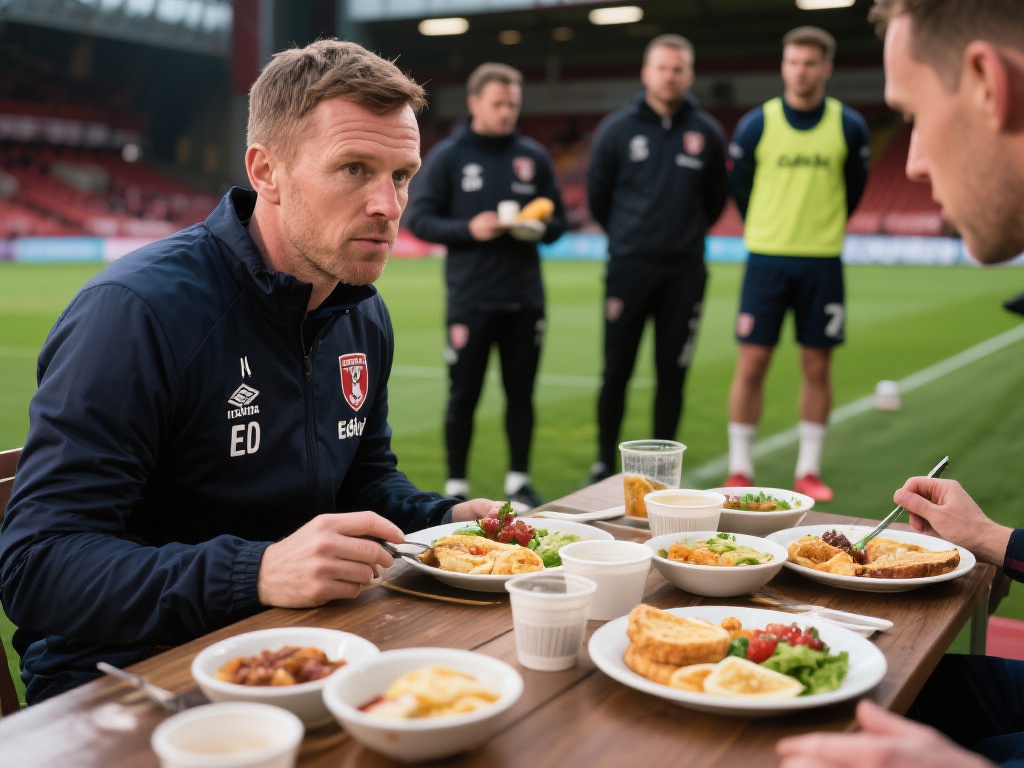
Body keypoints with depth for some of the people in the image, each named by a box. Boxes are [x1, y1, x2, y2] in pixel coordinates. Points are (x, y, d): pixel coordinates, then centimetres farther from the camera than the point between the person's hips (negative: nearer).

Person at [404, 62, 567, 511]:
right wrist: (468, 229, -17)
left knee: (521, 394, 9)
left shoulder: (534, 156, 10)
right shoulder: (448, 156, 1)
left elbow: (558, 220, 13)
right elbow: (419, 220, -2)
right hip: (470, 300, -3)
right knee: (464, 395, 4)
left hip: (525, 300, 3)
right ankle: (456, 486, 17)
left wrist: (541, 229, -9)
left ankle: (519, 482, 22)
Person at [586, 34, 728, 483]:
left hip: (685, 273, 2)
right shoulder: (617, 129, 0)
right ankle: (604, 464, 15)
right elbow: (597, 195, 10)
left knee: (672, 374, 6)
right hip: (628, 269, -1)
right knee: (616, 372, 1)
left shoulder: (707, 133, 4)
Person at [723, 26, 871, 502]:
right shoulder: (755, 124, -2)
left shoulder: (849, 127, 1)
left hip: (822, 262, 1)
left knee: (817, 366, 5)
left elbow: (854, 187, 15)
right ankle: (740, 470, 7)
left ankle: (808, 470, 16)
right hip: (767, 258, -1)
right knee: (752, 363, -3)